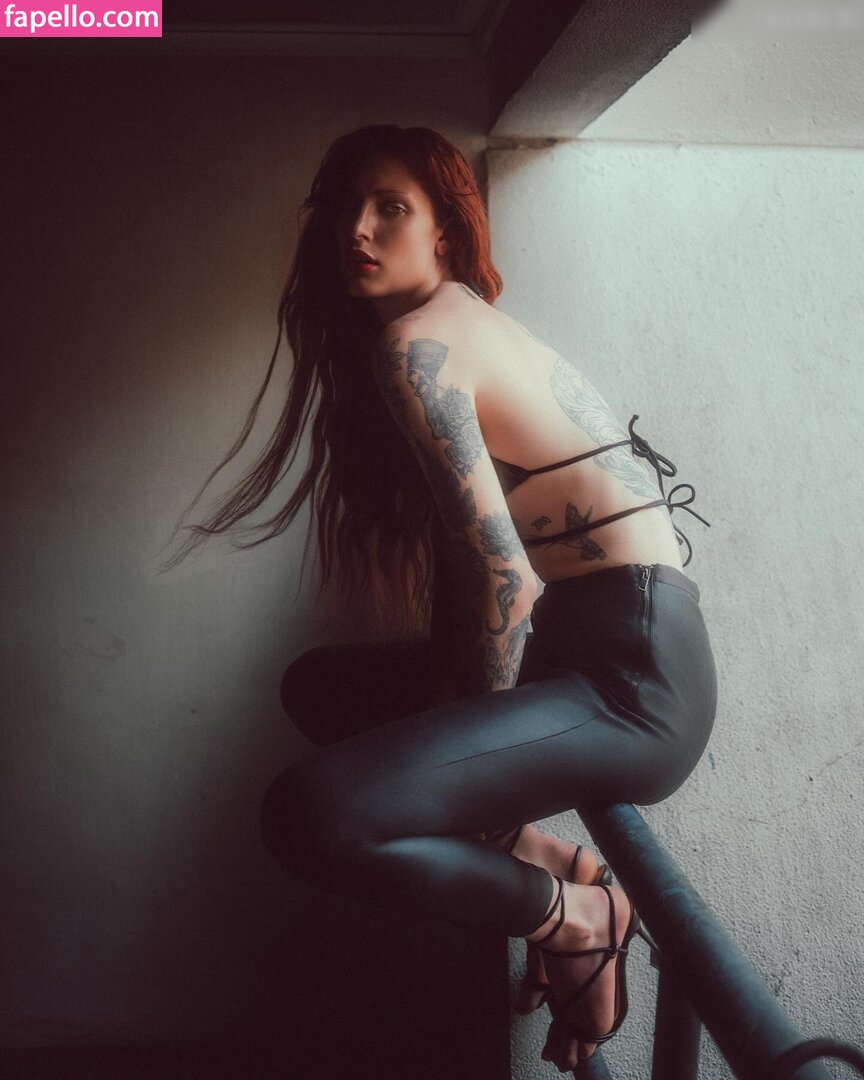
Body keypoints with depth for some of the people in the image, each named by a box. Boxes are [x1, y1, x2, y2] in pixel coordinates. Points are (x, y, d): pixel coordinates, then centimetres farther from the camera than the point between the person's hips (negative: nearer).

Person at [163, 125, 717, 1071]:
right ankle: (545, 857, 14)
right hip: (576, 647, 10)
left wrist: (469, 725, -4)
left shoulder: (415, 341, -15)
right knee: (320, 685, 25)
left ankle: (578, 918, -2)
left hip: (636, 680, -10)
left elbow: (504, 576, -20)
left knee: (307, 816, -25)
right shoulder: (460, 320, 15)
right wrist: (453, 713, 14)